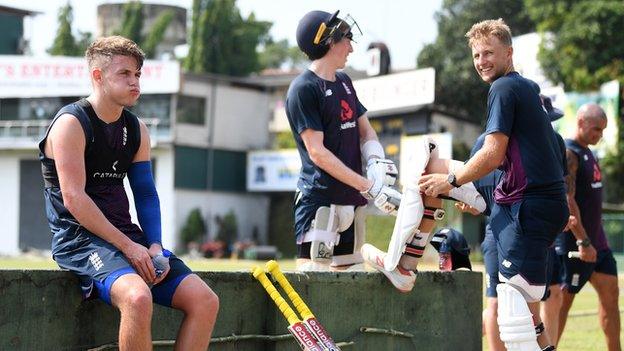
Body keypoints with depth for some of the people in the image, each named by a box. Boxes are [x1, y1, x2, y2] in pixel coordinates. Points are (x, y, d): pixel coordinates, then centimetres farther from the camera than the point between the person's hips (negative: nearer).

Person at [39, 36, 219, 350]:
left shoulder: (137, 130, 15)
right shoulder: (71, 123, -8)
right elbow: (73, 198, -16)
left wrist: (154, 246, -3)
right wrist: (128, 246, -17)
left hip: (127, 238, 8)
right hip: (79, 238, -8)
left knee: (205, 301, -8)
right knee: (138, 296, -36)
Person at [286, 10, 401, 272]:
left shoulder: (344, 82, 17)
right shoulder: (303, 88, -10)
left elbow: (365, 130, 19)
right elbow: (317, 153, -15)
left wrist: (376, 162, -5)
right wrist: (368, 186, -19)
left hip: (352, 199, 9)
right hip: (319, 198, -9)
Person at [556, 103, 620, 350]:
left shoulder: (587, 153, 16)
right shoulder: (567, 153, -15)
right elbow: (566, 200, -23)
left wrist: (595, 239, 20)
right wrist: (583, 242, -26)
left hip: (595, 239, 9)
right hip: (573, 241, -9)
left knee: (610, 293, 7)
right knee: (563, 300, -4)